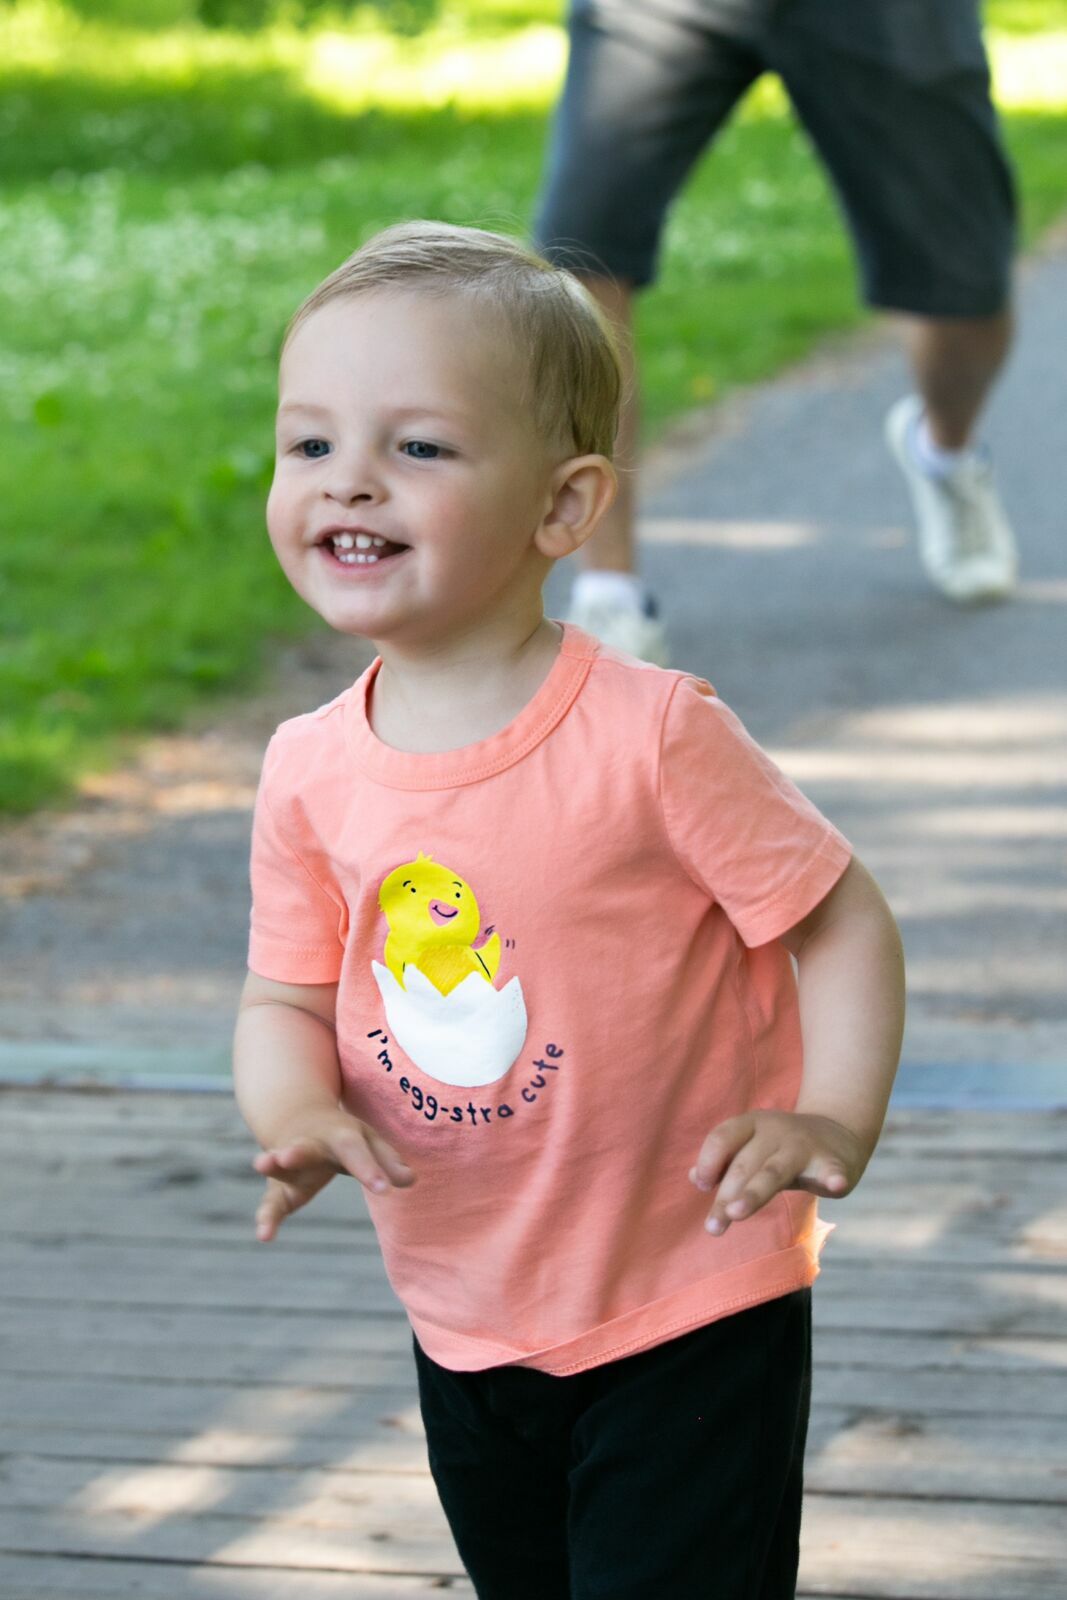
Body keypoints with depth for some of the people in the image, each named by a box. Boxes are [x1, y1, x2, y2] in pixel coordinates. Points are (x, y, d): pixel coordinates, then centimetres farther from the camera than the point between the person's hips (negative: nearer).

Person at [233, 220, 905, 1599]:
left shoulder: (650, 735, -20)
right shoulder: (310, 774, -5)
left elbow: (840, 919, -12)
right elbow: (288, 999, 4)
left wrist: (835, 1115, -26)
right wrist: (297, 1111, -17)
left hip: (692, 1318, -6)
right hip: (465, 1322, 6)